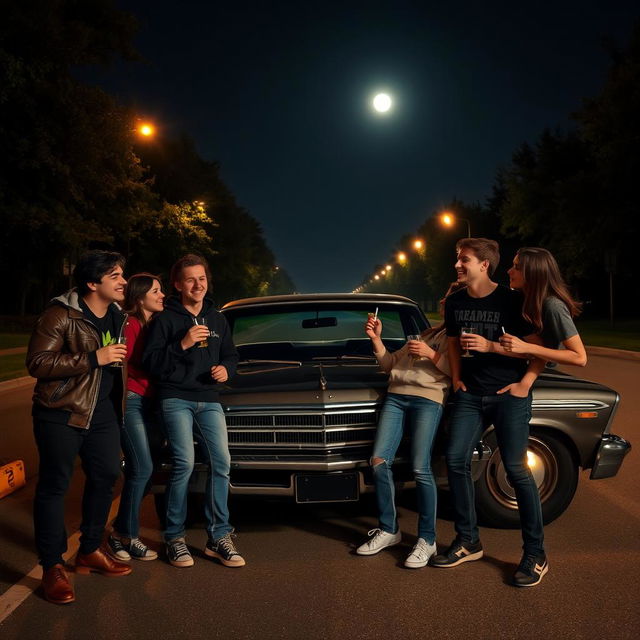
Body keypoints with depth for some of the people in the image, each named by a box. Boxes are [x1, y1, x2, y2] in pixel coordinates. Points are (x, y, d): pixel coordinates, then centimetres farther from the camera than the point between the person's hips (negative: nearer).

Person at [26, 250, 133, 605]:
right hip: (61, 415, -7)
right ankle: (52, 567, 10)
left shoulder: (118, 317, 9)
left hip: (103, 414, 7)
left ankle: (90, 551, 28)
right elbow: (37, 363, -21)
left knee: (105, 478, 11)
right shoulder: (60, 315, -14)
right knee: (54, 486, 0)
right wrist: (93, 359, -24)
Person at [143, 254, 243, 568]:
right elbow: (150, 362, -8)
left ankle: (218, 537, 5)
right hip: (176, 398, -5)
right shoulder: (166, 319, 0)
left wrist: (226, 369, 0)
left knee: (221, 462, -4)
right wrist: (182, 345, -20)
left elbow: (230, 355, 23)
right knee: (184, 463, -15)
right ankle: (174, 537, 0)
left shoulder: (216, 319, 16)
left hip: (209, 400, 5)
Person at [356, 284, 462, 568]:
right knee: (379, 462, -3)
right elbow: (390, 364, 28)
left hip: (428, 398, -6)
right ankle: (388, 530, 10)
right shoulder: (427, 333, 30)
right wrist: (376, 339, 16)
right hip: (396, 396, 7)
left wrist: (431, 354, -12)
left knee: (420, 468, -15)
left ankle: (427, 540, -2)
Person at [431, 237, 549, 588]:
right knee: (456, 460, -2)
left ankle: (535, 555, 5)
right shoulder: (455, 302, 6)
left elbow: (538, 347, -6)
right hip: (471, 394, 5)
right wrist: (456, 378, 8)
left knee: (516, 469, -7)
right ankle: (468, 542, 14)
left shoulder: (512, 300, -9)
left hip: (508, 394, -5)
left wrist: (507, 365, -17)